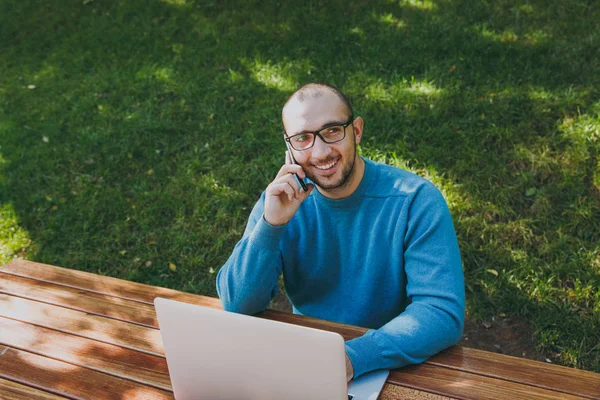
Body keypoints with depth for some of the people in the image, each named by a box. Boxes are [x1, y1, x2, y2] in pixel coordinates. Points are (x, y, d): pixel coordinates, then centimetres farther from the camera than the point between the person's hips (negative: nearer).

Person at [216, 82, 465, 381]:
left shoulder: (415, 200, -14)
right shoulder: (280, 200, -5)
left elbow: (445, 313, -20)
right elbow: (237, 305, -9)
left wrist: (354, 356, -32)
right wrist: (271, 224, -23)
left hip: (391, 365, -1)